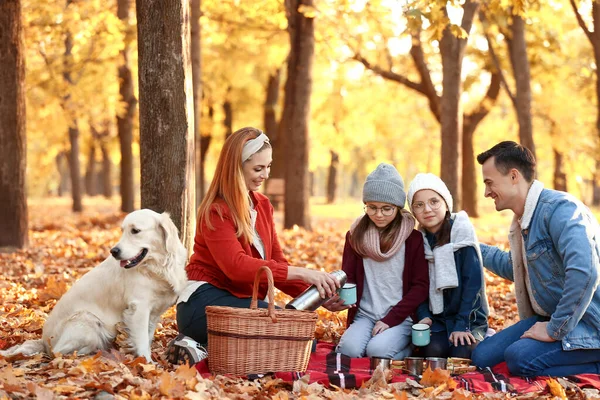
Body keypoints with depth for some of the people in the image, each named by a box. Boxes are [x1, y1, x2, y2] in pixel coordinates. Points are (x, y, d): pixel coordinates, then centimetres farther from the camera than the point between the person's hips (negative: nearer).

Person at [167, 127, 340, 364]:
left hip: (241, 302, 8)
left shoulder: (262, 206, 14)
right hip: (205, 303, -8)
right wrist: (301, 273, -30)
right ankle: (202, 347, -14)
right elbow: (237, 266, -24)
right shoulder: (217, 211, -11)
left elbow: (277, 263, 9)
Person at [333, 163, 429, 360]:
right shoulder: (356, 235, 8)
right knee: (349, 349, -30)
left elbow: (420, 286, -2)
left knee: (378, 350, -30)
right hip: (364, 315, 1)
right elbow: (347, 277, 7)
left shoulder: (413, 238, 0)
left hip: (401, 319, -1)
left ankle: (406, 346, -1)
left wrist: (391, 319, -11)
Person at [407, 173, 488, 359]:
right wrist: (423, 316, -11)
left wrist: (462, 326, -18)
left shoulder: (462, 232, -9)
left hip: (469, 317, -2)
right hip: (436, 319, 2)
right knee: (433, 350, -28)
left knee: (461, 354, -28)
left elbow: (473, 282, -12)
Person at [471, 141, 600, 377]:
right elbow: (519, 269, 34)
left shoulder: (559, 209, -18)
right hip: (551, 318, 10)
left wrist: (555, 329, -26)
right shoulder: (523, 220, 13)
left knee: (520, 357, -31)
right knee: (482, 357, 2)